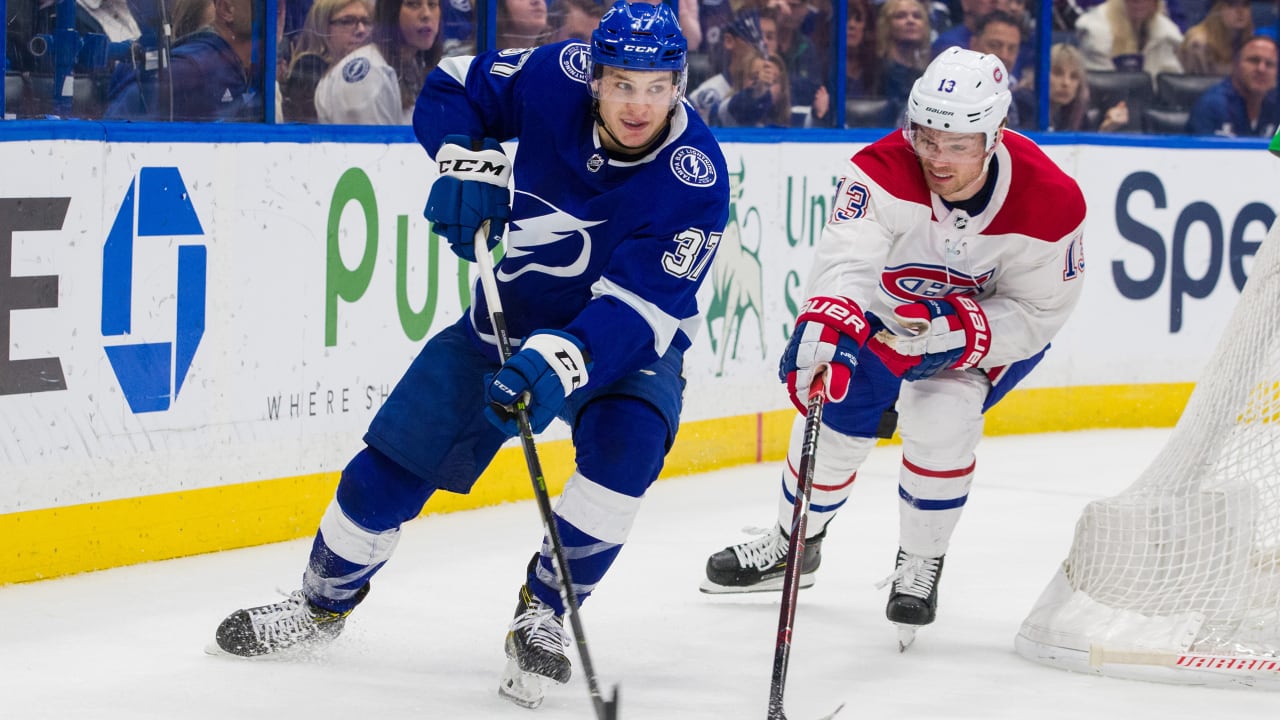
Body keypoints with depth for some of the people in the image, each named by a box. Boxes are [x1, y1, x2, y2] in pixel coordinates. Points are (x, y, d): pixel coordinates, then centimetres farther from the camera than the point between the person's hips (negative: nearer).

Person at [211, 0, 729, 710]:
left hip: (628, 337, -3)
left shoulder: (695, 178, -29)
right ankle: (323, 601, 27)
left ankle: (543, 610, -11)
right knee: (393, 461, 0)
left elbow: (633, 308, -36)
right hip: (510, 317, 3)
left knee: (627, 441, -32)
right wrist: (467, 163, -21)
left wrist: (557, 363, -51)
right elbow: (450, 88, -2)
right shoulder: (556, 77, -21)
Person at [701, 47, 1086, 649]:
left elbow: (1039, 311, -20)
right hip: (892, 303, 2)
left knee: (941, 419, -22)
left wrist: (959, 330, -35)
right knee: (836, 411, -2)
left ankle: (920, 565, 5)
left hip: (1001, 322, -2)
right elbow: (847, 259, -47)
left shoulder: (1050, 200, -30)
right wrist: (826, 323, -67)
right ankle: (793, 546, 29)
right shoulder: (884, 171, -33)